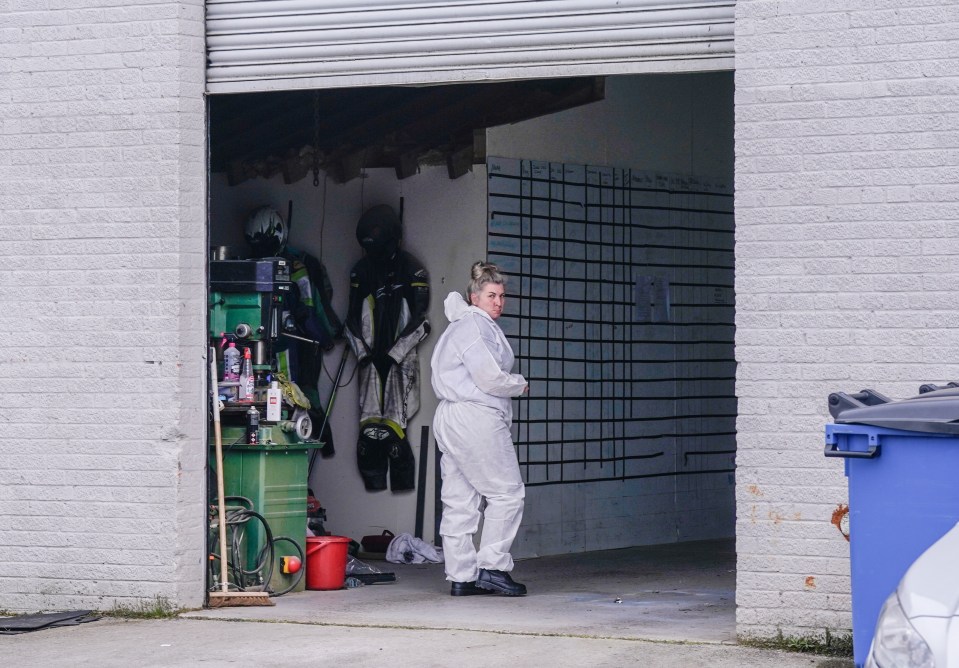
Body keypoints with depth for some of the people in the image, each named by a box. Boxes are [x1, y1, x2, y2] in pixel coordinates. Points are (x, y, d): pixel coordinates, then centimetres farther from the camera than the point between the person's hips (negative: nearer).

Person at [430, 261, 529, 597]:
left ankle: (461, 577, 7)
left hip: (450, 418, 11)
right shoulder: (475, 325, -11)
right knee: (507, 492, -6)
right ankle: (492, 567, -8)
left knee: (460, 500, 7)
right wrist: (520, 384, -1)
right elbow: (489, 377, -18)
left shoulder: (462, 324, 22)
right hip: (475, 418, -11)